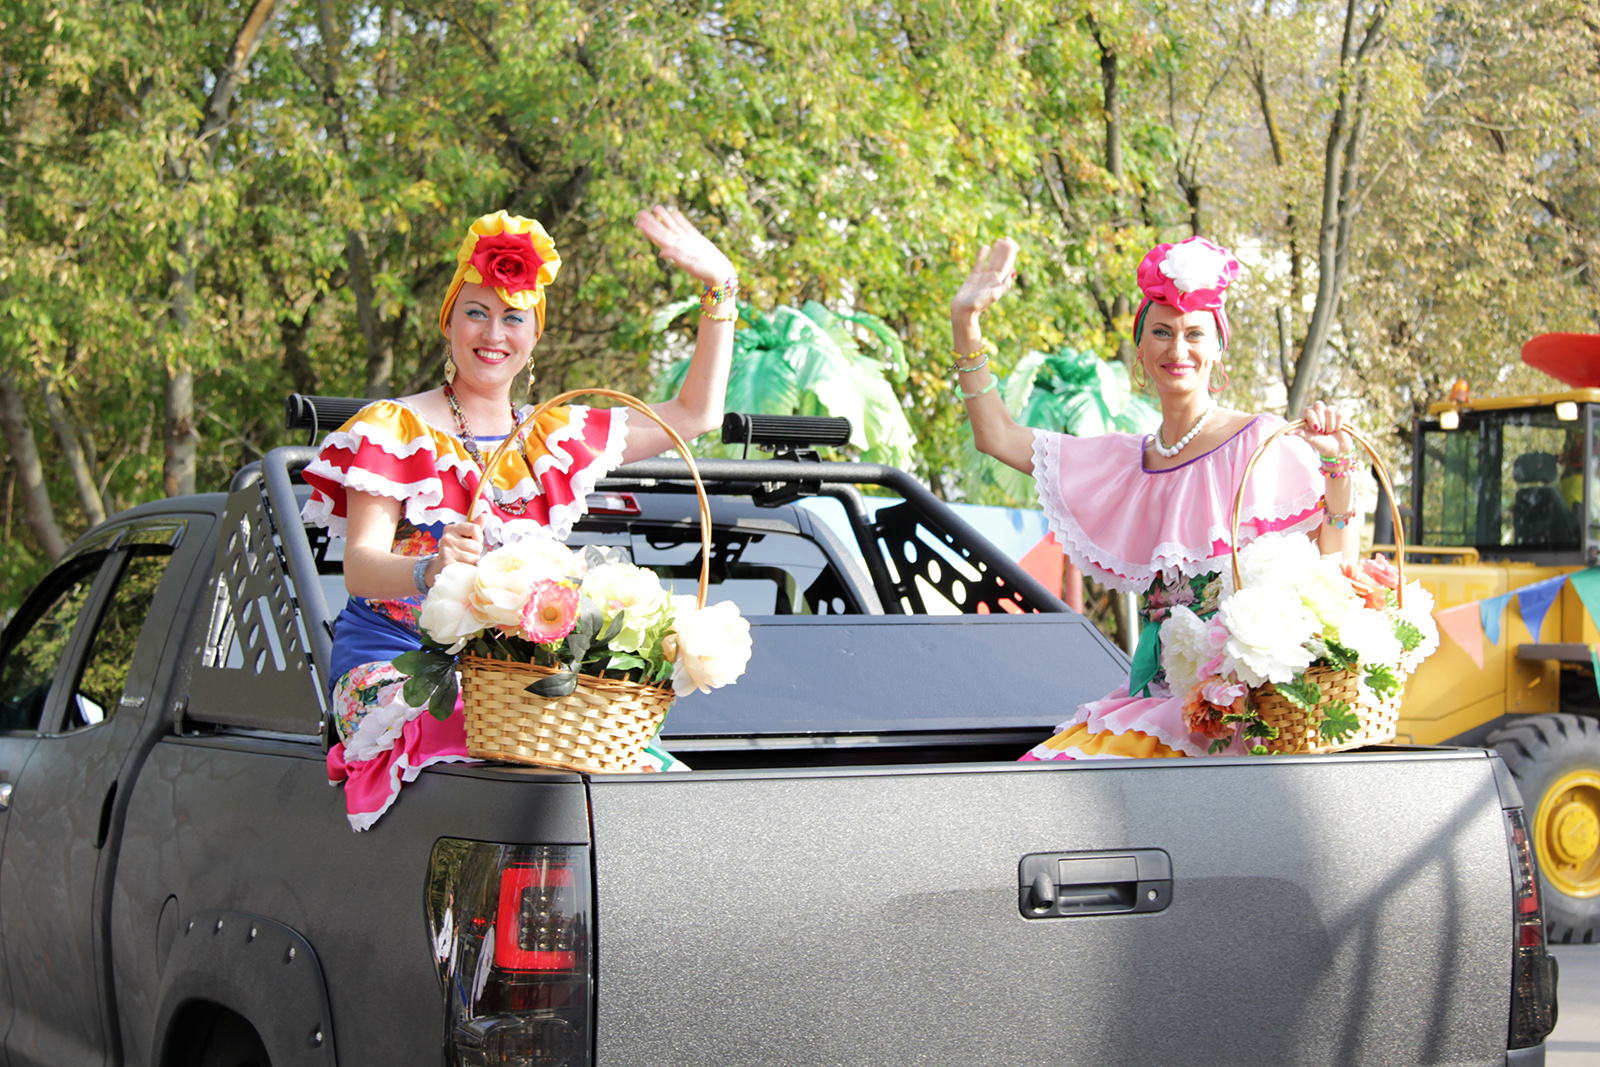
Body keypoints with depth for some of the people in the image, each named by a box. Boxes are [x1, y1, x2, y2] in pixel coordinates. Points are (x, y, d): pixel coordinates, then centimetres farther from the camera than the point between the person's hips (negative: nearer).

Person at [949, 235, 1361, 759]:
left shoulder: (1263, 442, 0)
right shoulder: (1128, 460, 15)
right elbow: (997, 437, 18)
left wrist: (1336, 464, -19)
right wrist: (965, 322, 14)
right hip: (1156, 691, 5)